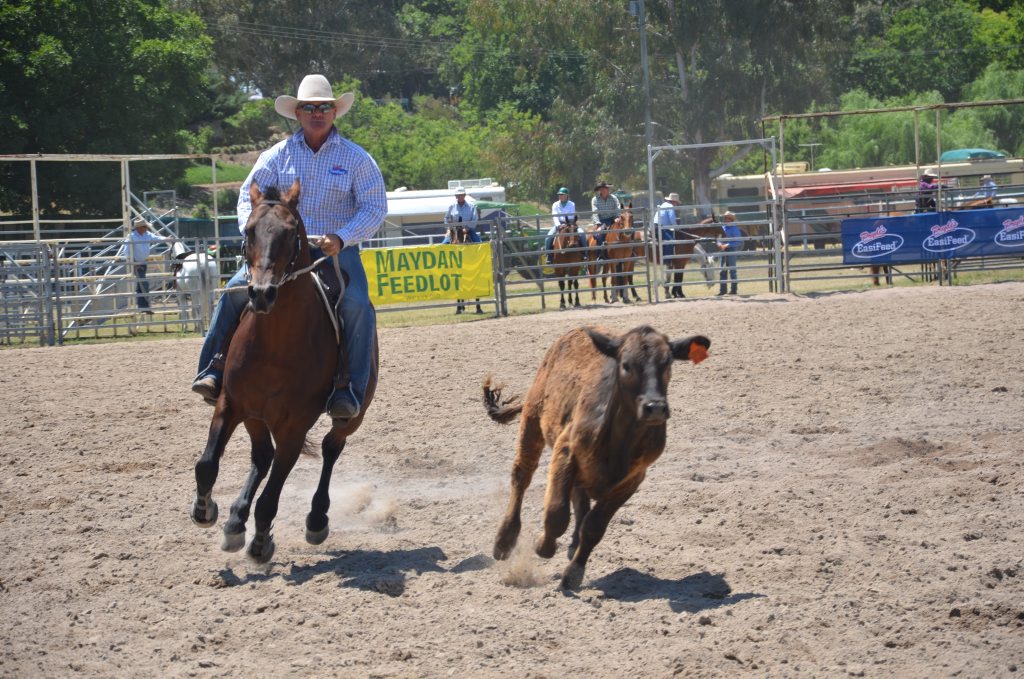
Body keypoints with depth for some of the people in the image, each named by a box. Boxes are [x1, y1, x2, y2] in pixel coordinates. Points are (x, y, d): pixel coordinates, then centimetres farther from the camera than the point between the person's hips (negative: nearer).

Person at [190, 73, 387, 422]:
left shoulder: (356, 158, 0)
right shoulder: (278, 155, 6)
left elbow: (375, 207, -5)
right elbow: (249, 195, 6)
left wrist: (341, 238, -20)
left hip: (337, 250, -2)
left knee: (357, 305, -29)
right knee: (236, 290, -16)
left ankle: (349, 391, -26)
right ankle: (214, 370, -8)